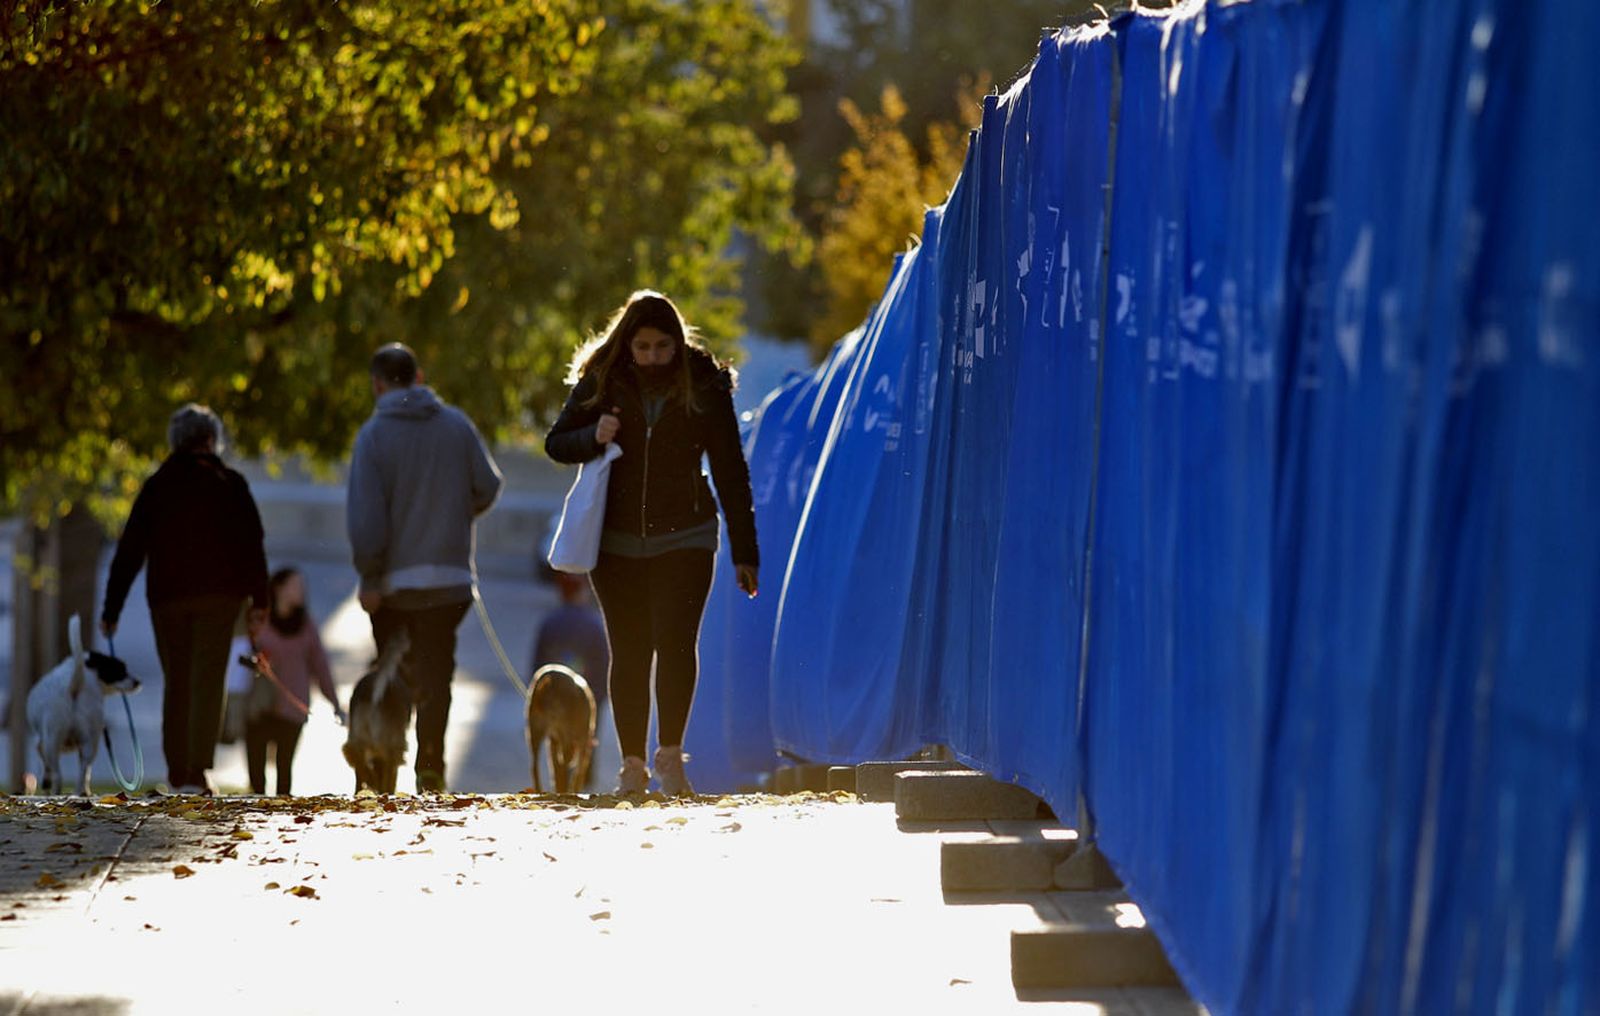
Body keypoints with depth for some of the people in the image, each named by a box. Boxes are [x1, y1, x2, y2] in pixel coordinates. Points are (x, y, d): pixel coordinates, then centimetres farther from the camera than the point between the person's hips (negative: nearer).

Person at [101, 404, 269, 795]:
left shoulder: (156, 487, 7)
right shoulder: (229, 484, 2)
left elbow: (129, 552, 6)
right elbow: (252, 544, -3)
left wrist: (111, 610, 7)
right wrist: (259, 599, 0)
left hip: (167, 596, 2)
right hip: (219, 595, -2)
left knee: (176, 682, 12)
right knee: (208, 682, -5)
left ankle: (178, 772, 12)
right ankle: (197, 771, -17)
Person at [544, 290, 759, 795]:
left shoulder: (705, 385, -3)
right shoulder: (601, 381, -1)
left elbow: (730, 471, 1)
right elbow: (556, 444, 7)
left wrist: (744, 551, 0)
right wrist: (594, 437, -16)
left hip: (683, 537, -1)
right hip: (616, 541, 1)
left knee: (676, 641, -17)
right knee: (629, 653, 3)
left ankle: (671, 755, -8)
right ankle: (632, 764, 11)